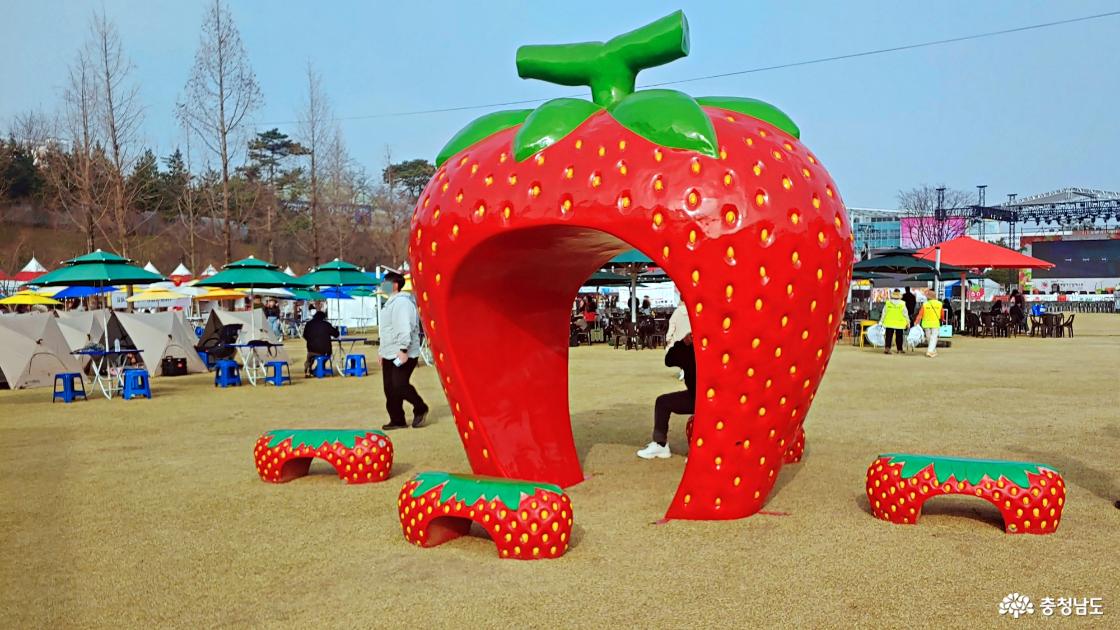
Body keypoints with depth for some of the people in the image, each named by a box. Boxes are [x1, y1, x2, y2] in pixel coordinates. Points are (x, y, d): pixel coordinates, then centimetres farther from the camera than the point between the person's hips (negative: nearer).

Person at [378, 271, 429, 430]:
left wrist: (403, 349, -28)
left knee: (399, 386, -13)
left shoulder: (402, 302, -12)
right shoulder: (390, 303, 20)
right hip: (389, 355, 10)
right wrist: (382, 350, 25)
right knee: (390, 389, 8)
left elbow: (404, 328, -22)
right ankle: (397, 420, 15)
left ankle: (420, 409, 9)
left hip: (402, 355, -10)